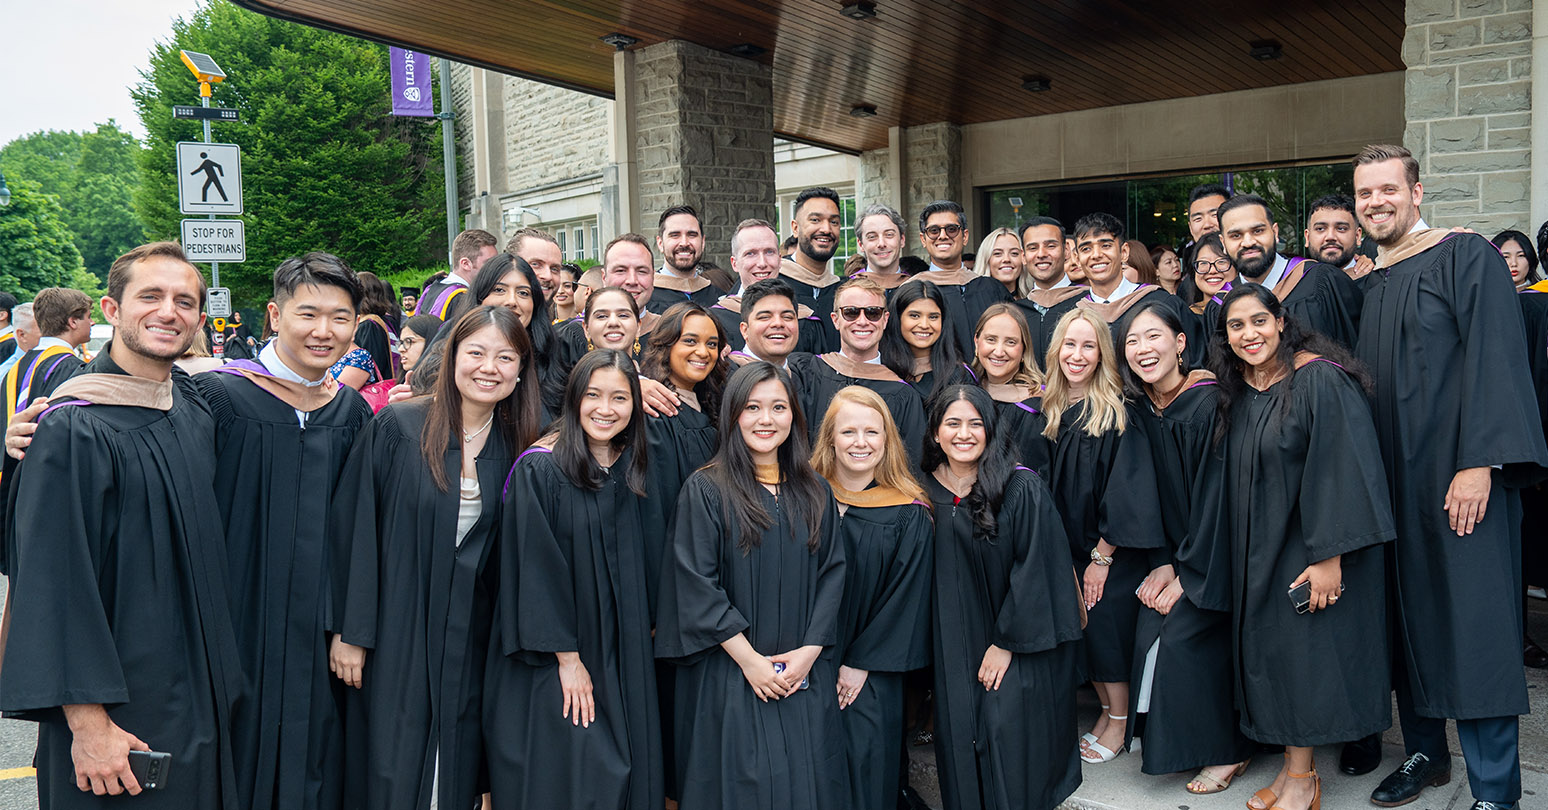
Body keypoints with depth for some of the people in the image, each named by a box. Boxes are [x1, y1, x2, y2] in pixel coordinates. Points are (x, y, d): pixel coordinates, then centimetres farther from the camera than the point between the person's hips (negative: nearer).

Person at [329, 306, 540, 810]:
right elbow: (354, 529, -8)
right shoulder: (397, 428, -8)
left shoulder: (515, 448, 3)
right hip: (396, 631, -3)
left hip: (470, 634, 3)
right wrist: (349, 631, -9)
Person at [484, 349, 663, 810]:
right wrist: (567, 657, -15)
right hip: (553, 667, -5)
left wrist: (642, 631, 7)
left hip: (621, 659, 5)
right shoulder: (540, 470, -11)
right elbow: (536, 569, -13)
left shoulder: (631, 472, 7)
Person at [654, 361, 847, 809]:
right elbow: (696, 585, -10)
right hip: (730, 679, -3)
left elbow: (832, 573, 6)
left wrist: (809, 651, -7)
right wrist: (749, 660, -13)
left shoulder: (815, 493, 8)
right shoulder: (704, 490, -6)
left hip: (805, 676, 4)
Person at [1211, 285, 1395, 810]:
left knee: (1303, 646, -4)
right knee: (1268, 646, 7)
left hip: (1312, 545, -7)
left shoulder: (1320, 380, -16)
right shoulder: (1239, 391, 6)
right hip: (1261, 547, 7)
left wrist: (1328, 555, -24)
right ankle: (1295, 767, 19)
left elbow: (1338, 469, -20)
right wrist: (1247, 550, 12)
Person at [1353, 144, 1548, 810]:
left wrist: (1479, 462, -20)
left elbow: (1494, 358, -13)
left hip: (1457, 474, -6)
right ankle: (1424, 753, 24)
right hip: (1391, 480, 6)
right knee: (1408, 618, 11)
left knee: (1474, 625, -4)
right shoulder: (1365, 285, 14)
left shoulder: (1467, 256, -4)